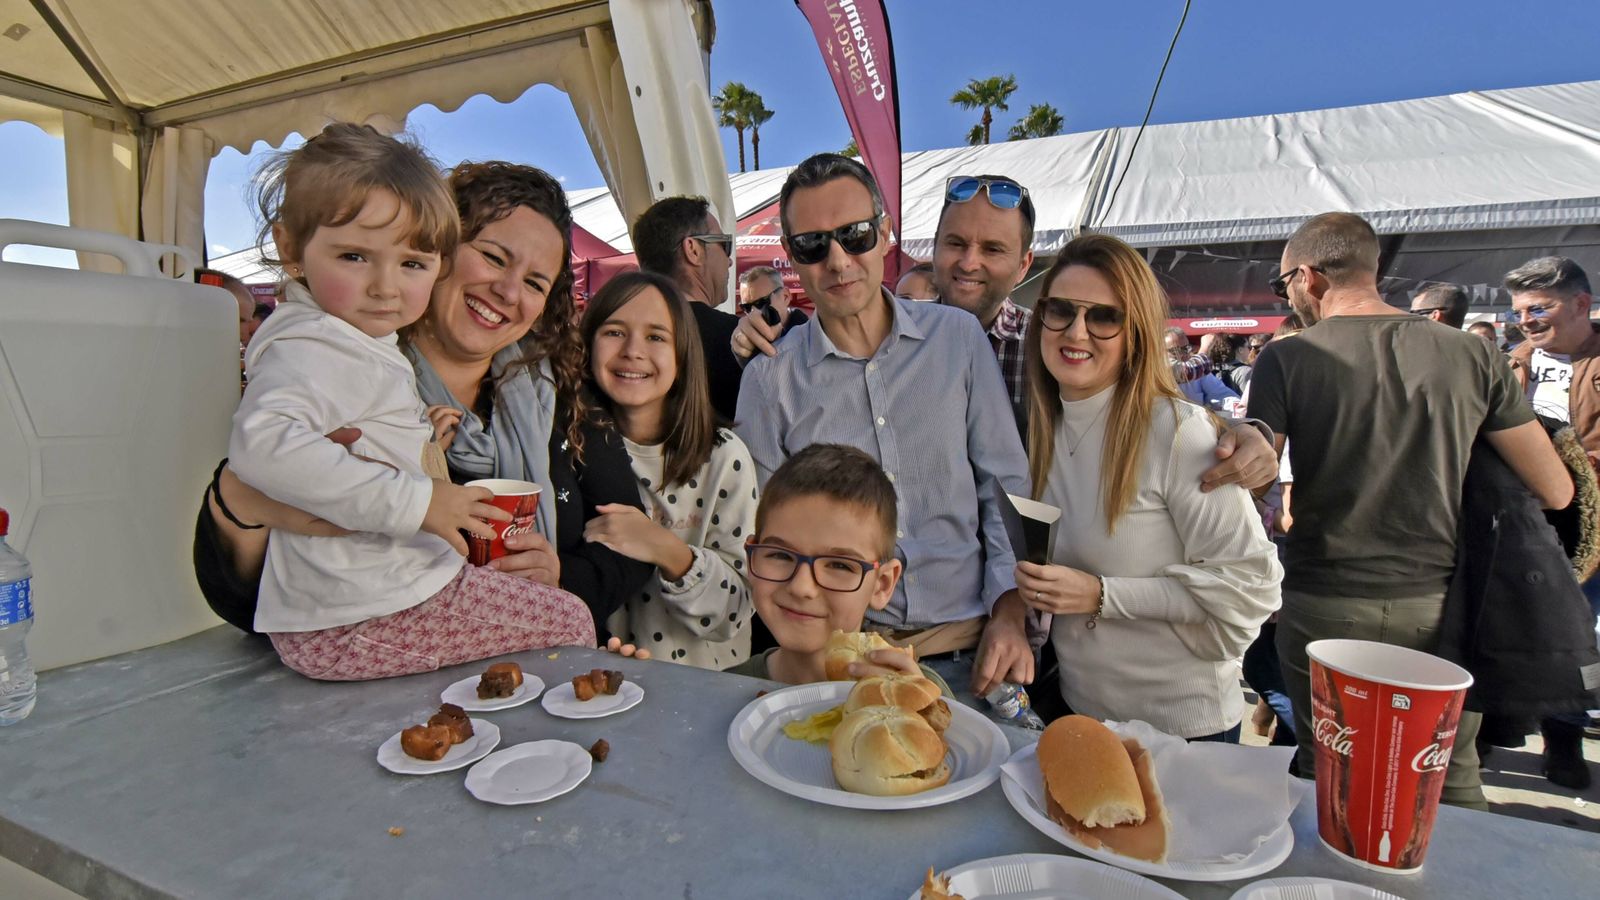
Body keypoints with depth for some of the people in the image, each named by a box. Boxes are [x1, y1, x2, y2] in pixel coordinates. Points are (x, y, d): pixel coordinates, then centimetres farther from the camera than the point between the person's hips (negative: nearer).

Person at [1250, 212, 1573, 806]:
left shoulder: (1286, 359, -10)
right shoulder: (1471, 355, -1)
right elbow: (1556, 491, 4)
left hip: (1324, 608, -2)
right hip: (1436, 608, 3)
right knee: (1454, 785, 20)